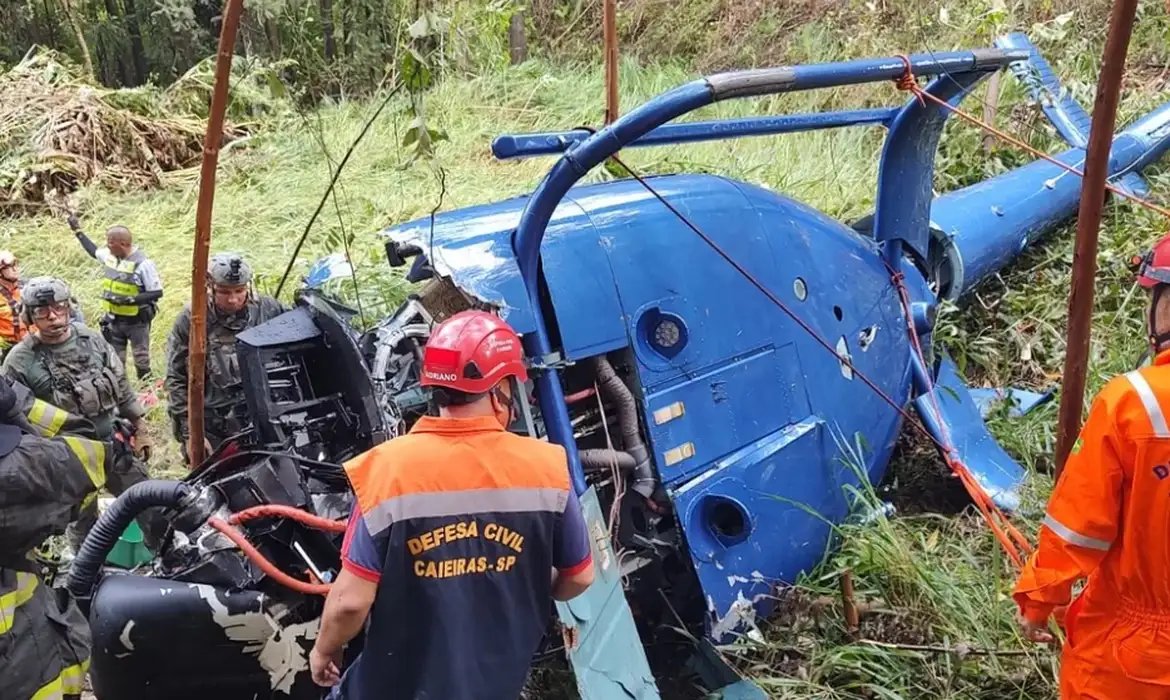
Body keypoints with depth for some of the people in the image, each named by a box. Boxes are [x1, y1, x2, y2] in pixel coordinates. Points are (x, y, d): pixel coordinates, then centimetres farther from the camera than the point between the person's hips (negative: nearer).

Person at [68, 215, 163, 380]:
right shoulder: (110, 256, -1)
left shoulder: (143, 263, -22)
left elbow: (157, 292, -21)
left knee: (141, 359, 6)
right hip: (114, 319, 6)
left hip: (137, 322, -6)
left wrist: (129, 299, -26)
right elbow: (94, 251, 23)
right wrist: (78, 231, 23)